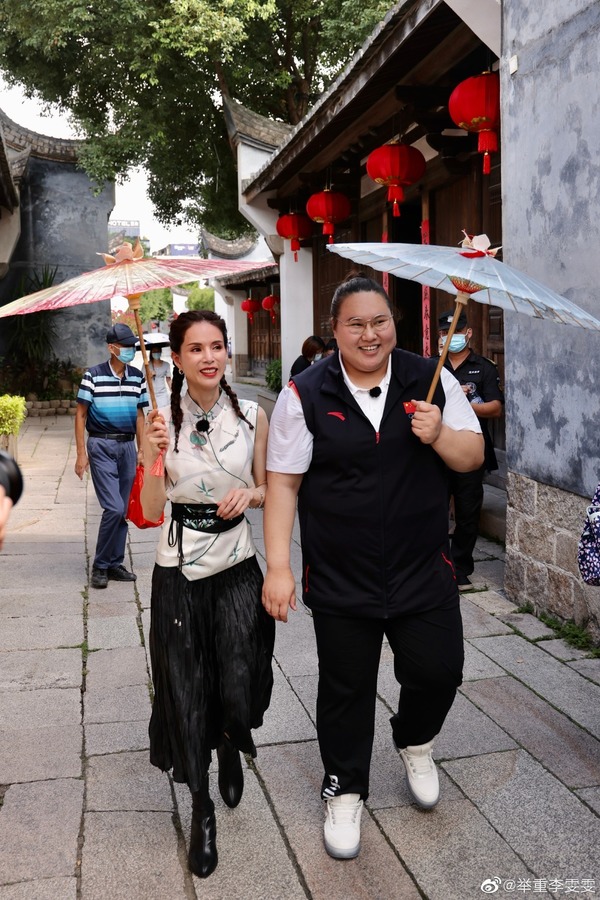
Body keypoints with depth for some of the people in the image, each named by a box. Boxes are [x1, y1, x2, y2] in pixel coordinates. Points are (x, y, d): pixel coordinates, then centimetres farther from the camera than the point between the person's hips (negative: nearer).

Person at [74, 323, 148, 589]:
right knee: (114, 508, -12)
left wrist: (141, 449, 10)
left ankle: (115, 564, 19)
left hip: (127, 446, 5)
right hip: (101, 446, -5)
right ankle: (100, 566, 4)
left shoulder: (137, 377, 7)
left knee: (121, 511, 8)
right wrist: (81, 453, -7)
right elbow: (80, 415, -3)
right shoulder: (93, 375, -6)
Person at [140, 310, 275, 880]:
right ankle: (201, 807, 27)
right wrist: (155, 454, -22)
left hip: (237, 564, 1)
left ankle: (230, 750, 38)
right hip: (178, 569, -1)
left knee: (238, 688, -1)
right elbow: (151, 510, -7)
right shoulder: (161, 419, -5)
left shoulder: (252, 416, -1)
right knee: (187, 689, 6)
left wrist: (250, 494, -12)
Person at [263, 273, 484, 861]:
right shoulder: (305, 394, -6)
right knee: (346, 688, 12)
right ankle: (344, 791, 36)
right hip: (339, 581, -1)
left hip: (424, 571, 2)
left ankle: (414, 742, 44)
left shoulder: (431, 380, 0)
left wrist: (439, 435, -18)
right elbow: (283, 483, -5)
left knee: (439, 671, 9)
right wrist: (278, 566, -9)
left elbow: (473, 457, 4)